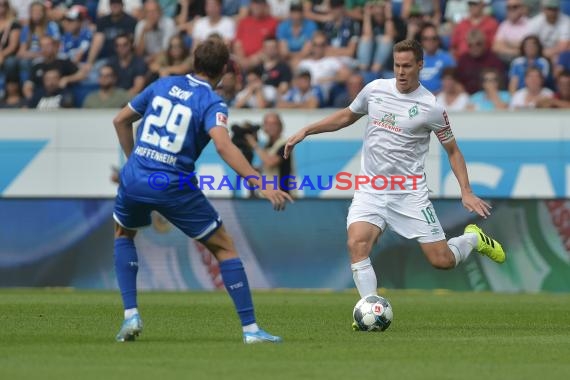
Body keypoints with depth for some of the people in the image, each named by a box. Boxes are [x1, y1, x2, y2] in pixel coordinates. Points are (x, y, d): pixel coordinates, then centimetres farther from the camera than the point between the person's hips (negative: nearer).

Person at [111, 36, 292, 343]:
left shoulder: (163, 85, 11)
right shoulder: (211, 103, -5)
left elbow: (121, 120, 19)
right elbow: (223, 145, -24)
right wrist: (260, 184, -27)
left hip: (134, 179, 4)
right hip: (174, 188, -4)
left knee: (123, 234, 33)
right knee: (224, 248, 9)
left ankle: (130, 315, 18)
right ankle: (250, 329, 4)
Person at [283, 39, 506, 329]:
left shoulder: (430, 108, -7)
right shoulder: (374, 90, 2)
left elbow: (452, 150, 3)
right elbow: (347, 116, 21)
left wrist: (466, 192, -6)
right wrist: (305, 131, 15)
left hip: (410, 193, -2)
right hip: (371, 191, 2)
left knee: (442, 260, -3)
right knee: (357, 243, -24)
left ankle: (473, 238, 31)